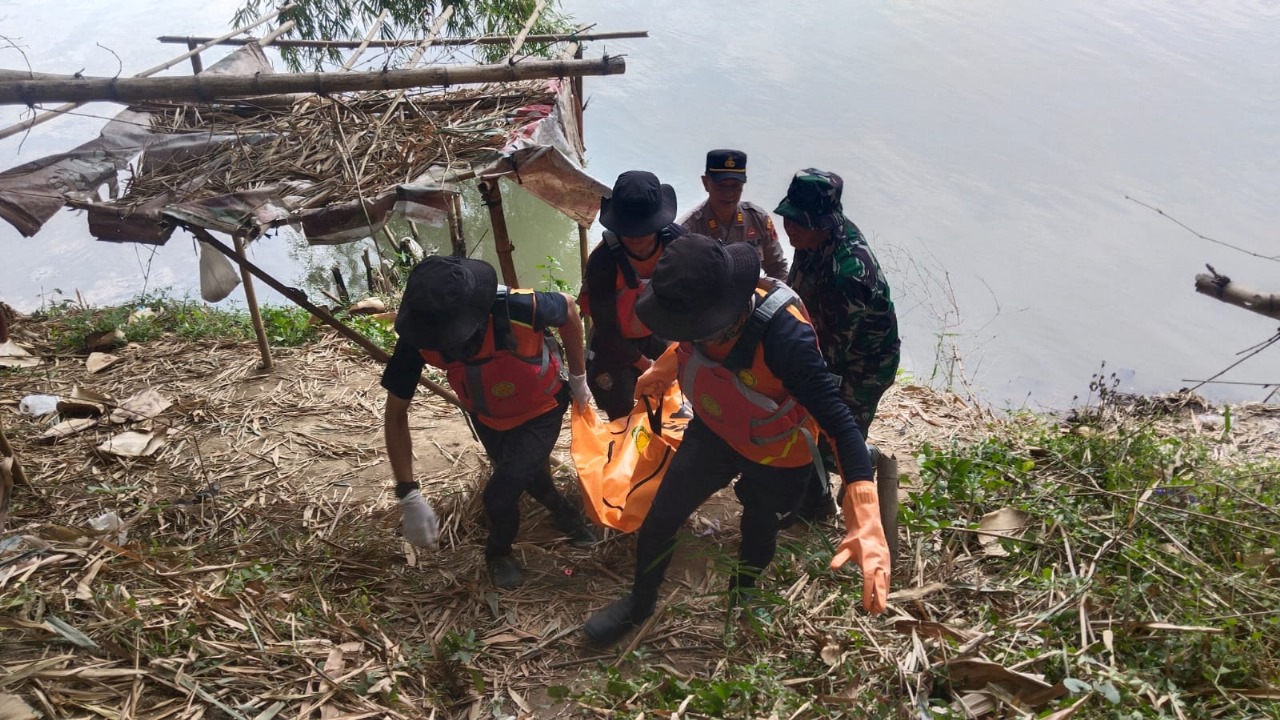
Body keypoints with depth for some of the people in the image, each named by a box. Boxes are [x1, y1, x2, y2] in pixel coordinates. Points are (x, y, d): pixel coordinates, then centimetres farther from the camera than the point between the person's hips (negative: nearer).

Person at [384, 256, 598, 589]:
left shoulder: (519, 310, -42)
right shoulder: (419, 338, -33)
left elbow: (568, 309, -17)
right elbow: (396, 414, -22)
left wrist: (578, 377, -6)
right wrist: (409, 494, -29)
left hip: (540, 411, -3)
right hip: (487, 417, 4)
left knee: (501, 492, -15)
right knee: (525, 475, 23)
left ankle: (499, 551, 19)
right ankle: (564, 512, 57)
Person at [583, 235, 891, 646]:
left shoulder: (784, 335, -43)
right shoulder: (695, 312, -24)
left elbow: (838, 422, -44)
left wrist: (865, 522, -52)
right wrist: (662, 371, 22)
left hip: (776, 458, -4)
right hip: (712, 434, 4)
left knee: (758, 527, 23)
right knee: (659, 520, 9)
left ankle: (741, 598, 57)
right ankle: (639, 604, 39)